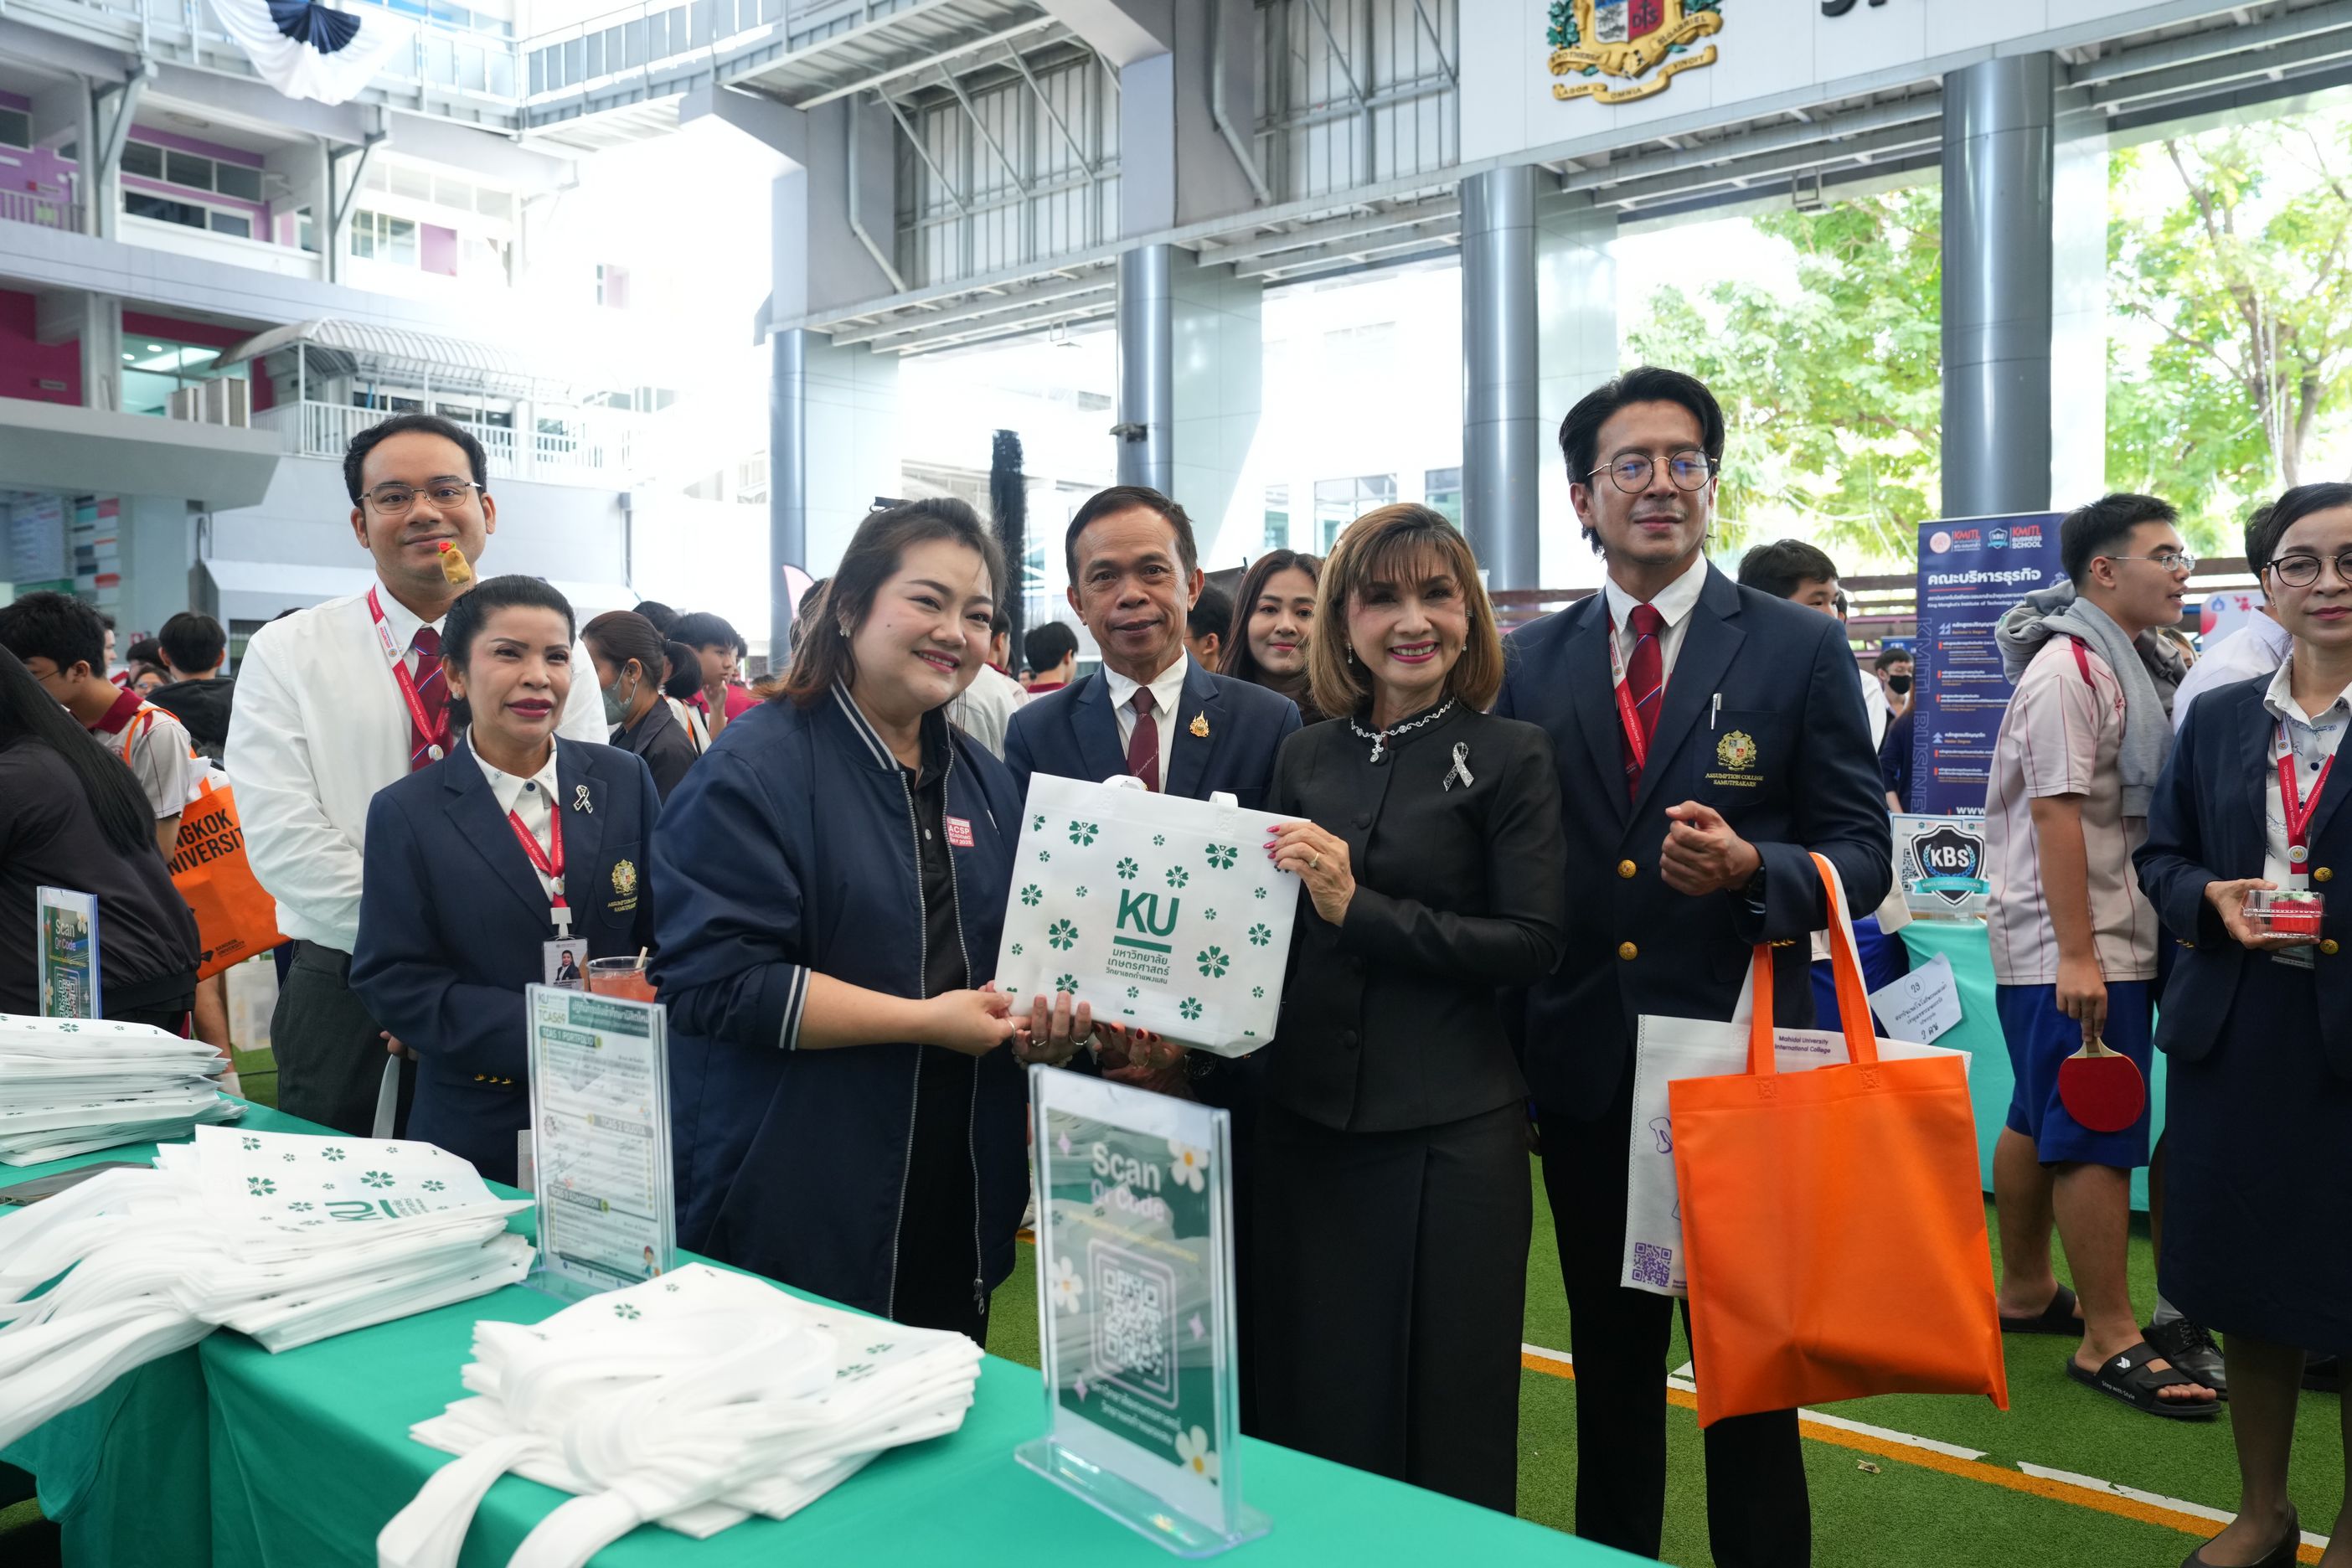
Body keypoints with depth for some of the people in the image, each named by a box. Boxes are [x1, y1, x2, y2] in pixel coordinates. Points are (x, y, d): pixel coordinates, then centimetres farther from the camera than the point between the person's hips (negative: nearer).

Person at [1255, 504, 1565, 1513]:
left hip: (1450, 1131, -4)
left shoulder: (1510, 757, -4)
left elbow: (1534, 944, -12)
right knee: (1307, 1404, 15)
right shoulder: (1305, 757, 7)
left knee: (1443, 1420, 10)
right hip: (1304, 1118, 4)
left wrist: (1361, 907, -19)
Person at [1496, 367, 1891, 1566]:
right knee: (1610, 1361, 18)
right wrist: (1510, 1048, 1)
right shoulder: (1529, 663, 5)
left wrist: (1751, 868, -23)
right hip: (1584, 1068, 3)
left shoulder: (1801, 649, -2)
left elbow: (1861, 856, -3)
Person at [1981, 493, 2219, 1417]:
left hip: (2114, 942, 10)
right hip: (2071, 950, -10)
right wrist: (2076, 957, -23)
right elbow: (2058, 814, -20)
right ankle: (2110, 1341, 3)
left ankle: (2025, 1292, 27)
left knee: (2040, 1123, 16)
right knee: (2101, 1137, -5)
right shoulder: (2069, 667, -14)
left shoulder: (2133, 665, 16)